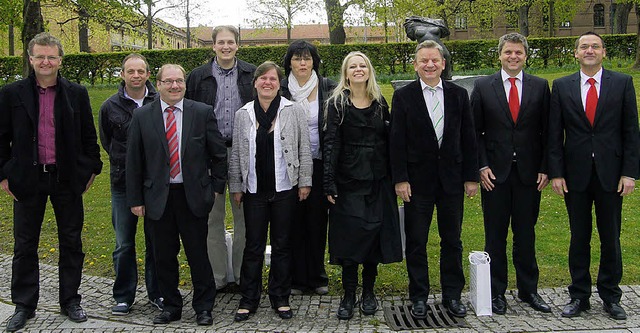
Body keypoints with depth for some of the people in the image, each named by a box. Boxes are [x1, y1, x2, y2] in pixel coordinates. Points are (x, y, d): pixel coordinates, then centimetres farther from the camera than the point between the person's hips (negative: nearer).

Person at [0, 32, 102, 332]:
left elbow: (89, 136, 7)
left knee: (71, 242, 9)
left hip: (67, 179, 1)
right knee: (25, 245, 8)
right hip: (27, 179, 0)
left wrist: (91, 168, 3)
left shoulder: (77, 94, 2)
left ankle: (70, 301, 22)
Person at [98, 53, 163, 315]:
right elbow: (107, 142, 14)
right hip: (123, 183, 1)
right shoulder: (110, 107, 0)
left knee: (156, 240, 8)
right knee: (124, 244, 6)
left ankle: (157, 292, 22)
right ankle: (123, 296, 19)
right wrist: (126, 163, 10)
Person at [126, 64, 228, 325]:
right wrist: (135, 199, 1)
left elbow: (219, 154, 6)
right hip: (158, 197, 1)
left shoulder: (203, 112, 0)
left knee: (198, 254, 5)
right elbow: (133, 161, 4)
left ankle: (203, 307, 20)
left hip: (193, 196, -1)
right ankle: (171, 306, 26)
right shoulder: (142, 116, 2)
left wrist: (216, 187, 3)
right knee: (164, 256, 10)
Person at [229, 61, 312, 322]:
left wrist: (304, 182, -3)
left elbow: (304, 149, 1)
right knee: (253, 245, 6)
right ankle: (248, 299, 17)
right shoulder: (242, 115, 5)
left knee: (282, 245, 8)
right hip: (254, 190, 1)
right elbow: (236, 154, 8)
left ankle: (280, 298, 20)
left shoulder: (294, 111, 1)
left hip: (284, 190, -1)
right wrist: (235, 187, 6)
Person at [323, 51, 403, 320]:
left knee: (376, 233, 4)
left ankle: (368, 292, 17)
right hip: (349, 180, -3)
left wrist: (394, 178, 3)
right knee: (349, 235, -2)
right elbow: (331, 143, -5)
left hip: (378, 180, 3)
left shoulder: (380, 103, 10)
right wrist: (329, 183, -12)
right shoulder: (337, 103, 0)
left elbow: (388, 141, 10)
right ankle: (348, 295, 8)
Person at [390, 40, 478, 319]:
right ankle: (419, 297, 18)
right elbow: (397, 141, -4)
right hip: (417, 180, -2)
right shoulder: (403, 96, -2)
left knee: (452, 241, 10)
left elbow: (468, 139, 6)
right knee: (416, 241, 5)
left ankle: (452, 295, 22)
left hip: (452, 178, 2)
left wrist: (471, 176, 2)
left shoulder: (458, 95, 5)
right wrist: (400, 179, -10)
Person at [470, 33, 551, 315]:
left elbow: (547, 131, 6)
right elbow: (475, 131, 2)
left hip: (529, 173, 1)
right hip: (495, 172, -1)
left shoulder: (540, 87, 6)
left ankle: (528, 290, 22)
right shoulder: (483, 87, 2)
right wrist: (482, 166, -6)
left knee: (526, 233, 9)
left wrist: (545, 168, -1)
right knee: (495, 235, 5)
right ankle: (496, 292, 16)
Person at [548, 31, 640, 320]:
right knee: (579, 237, 9)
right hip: (575, 174, 1)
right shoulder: (561, 86, 4)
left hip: (610, 173, 0)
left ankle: (610, 297, 23)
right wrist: (555, 172, -4)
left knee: (611, 238, 8)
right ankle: (579, 296, 20)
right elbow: (554, 134, 3)